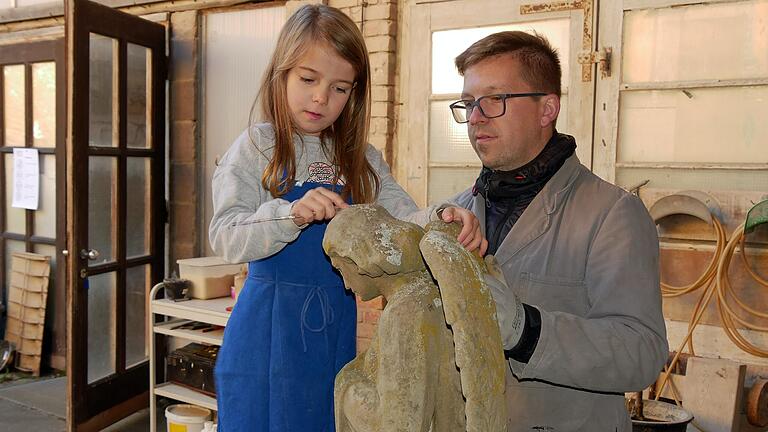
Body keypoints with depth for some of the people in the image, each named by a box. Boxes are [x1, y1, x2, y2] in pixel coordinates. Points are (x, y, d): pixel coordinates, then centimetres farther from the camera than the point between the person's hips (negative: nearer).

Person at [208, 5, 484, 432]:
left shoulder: (361, 160, 7)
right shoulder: (256, 147, -5)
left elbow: (402, 221, -6)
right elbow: (226, 239, -14)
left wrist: (442, 219, -28)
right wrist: (291, 214, -32)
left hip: (339, 328, 4)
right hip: (268, 329, -3)